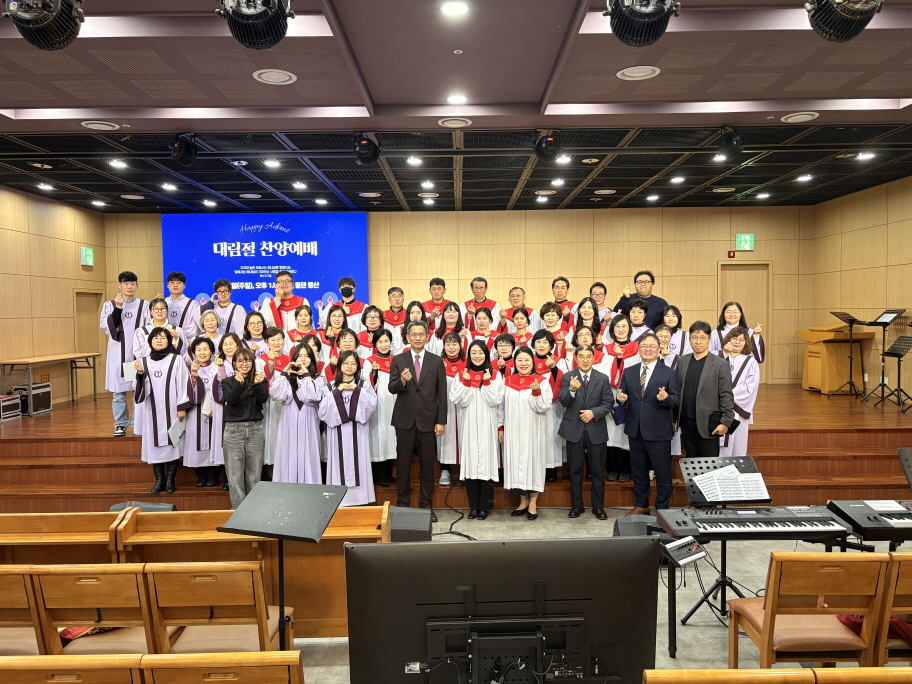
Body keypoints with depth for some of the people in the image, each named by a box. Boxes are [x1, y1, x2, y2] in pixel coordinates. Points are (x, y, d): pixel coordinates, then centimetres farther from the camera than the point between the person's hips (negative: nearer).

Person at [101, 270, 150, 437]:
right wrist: (118, 308, -14)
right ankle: (120, 424, 15)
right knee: (118, 391, 5)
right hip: (118, 353, 1)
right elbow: (106, 327, -5)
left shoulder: (144, 305, 6)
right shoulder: (110, 305, 7)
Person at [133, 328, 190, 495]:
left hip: (171, 410, -3)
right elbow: (142, 388, 5)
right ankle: (159, 480, 15)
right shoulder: (144, 361, 7)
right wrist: (140, 373, -14)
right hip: (153, 410, 3)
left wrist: (182, 407, -9)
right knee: (155, 444, 5)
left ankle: (170, 480, 12)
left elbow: (182, 384, -5)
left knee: (171, 443, 2)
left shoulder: (176, 360, -3)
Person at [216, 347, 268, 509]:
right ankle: (238, 508, 9)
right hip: (233, 429, 0)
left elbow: (263, 399, -9)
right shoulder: (228, 382, 6)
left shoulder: (259, 380, 7)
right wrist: (239, 384, -28)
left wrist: (258, 385, -28)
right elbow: (230, 400, -12)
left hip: (255, 429, 1)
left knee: (254, 473, 5)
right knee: (235, 473, 1)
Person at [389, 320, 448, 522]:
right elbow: (392, 388, -3)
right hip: (404, 419, 0)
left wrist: (441, 421, -4)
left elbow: (442, 393, 2)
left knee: (427, 463, 6)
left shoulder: (436, 361, 4)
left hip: (428, 419, 0)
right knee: (403, 463, 6)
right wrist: (402, 380, -25)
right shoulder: (398, 360, 4)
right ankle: (402, 503, 18)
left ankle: (426, 505, 17)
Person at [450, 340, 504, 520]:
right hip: (468, 425, 1)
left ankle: (484, 506, 9)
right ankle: (473, 506, 12)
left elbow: (496, 401, -5)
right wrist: (465, 382, -12)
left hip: (487, 426, -1)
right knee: (470, 462, 2)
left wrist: (487, 382, -13)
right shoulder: (461, 375, 7)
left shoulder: (494, 375, 5)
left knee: (486, 461, -1)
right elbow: (457, 400, -2)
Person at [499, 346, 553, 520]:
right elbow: (503, 407, 11)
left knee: (533, 461, 4)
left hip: (534, 431, -3)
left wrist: (536, 392, -27)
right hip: (513, 431, 3)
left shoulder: (542, 382, -4)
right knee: (516, 462, 7)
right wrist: (501, 428, 9)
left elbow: (543, 408, -12)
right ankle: (523, 501, 22)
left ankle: (533, 503, 16)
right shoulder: (507, 381, 5)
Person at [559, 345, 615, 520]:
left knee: (598, 471, 8)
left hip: (596, 430, 1)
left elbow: (608, 402, -1)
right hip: (574, 429, 0)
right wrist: (572, 390, -28)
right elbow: (563, 402, -9)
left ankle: (598, 506, 21)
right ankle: (576, 505, 21)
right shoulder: (567, 377, 0)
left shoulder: (603, 378, 3)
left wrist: (594, 412, -16)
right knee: (575, 471, 9)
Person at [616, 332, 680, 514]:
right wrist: (622, 399, -15)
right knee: (639, 471, 16)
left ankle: (662, 509, 19)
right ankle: (641, 505, 31)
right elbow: (623, 396, 8)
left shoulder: (669, 373, -2)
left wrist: (666, 398, -29)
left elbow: (676, 398, -8)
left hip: (658, 430, -4)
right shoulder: (629, 372, 8)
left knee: (663, 472, 5)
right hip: (635, 429, 4)